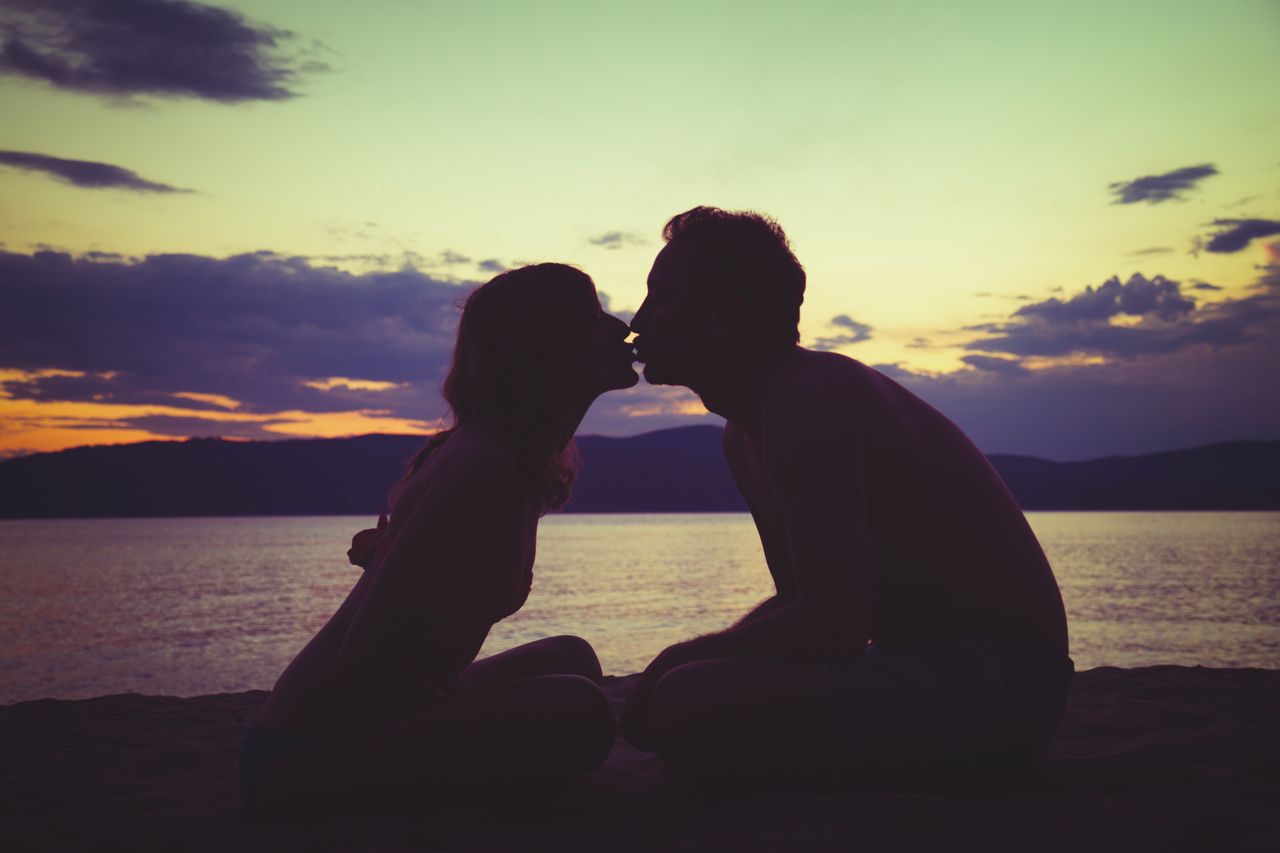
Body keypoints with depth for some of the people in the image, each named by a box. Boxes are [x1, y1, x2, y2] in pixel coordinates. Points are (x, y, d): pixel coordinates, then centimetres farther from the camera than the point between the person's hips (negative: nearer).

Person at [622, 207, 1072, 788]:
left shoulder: (811, 402, -19)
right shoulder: (745, 434, 13)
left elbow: (832, 628, -26)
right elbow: (803, 598, 19)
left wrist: (682, 658, -13)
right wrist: (687, 662, 3)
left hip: (991, 689, -10)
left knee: (687, 705, -26)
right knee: (700, 682, 17)